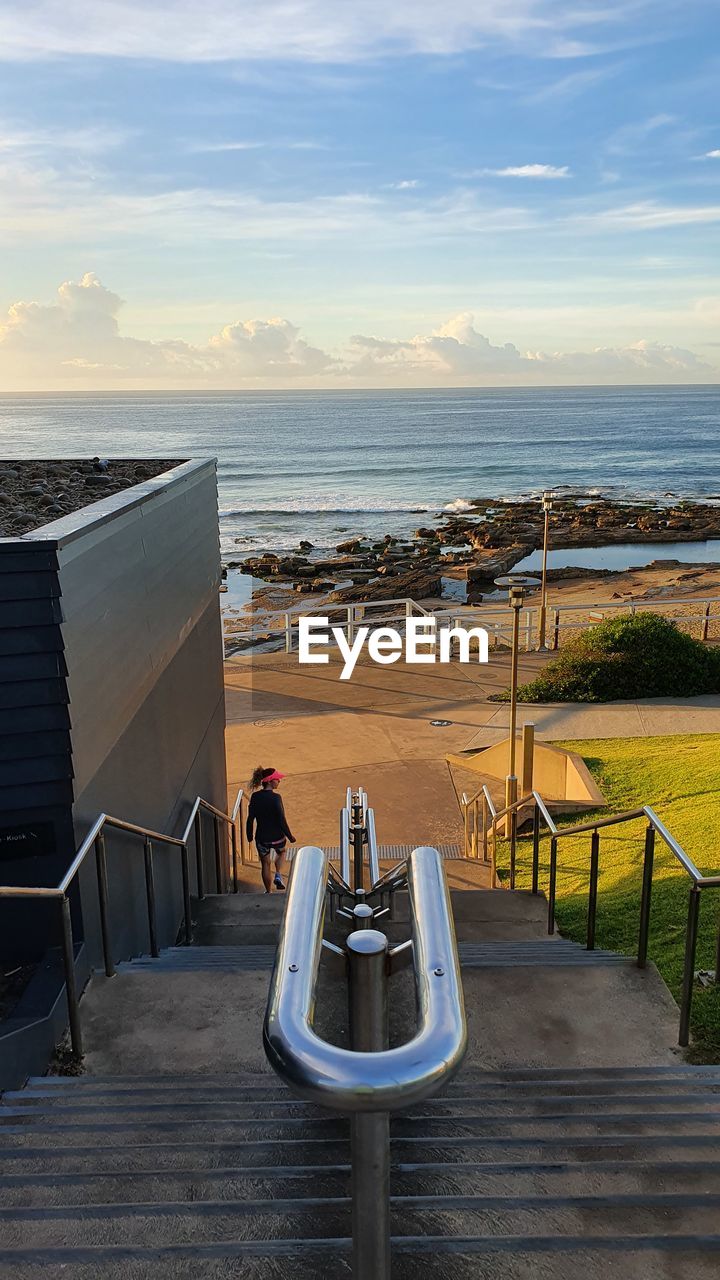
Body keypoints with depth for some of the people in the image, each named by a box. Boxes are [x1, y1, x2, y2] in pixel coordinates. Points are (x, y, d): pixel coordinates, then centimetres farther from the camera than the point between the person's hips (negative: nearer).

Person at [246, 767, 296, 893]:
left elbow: (250, 818, 0)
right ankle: (278, 875, 13)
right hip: (277, 837, -3)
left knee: (265, 864, 20)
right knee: (281, 852, 31)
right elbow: (281, 820, -20)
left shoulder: (255, 796, -7)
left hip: (261, 838, 3)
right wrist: (290, 836, -7)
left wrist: (249, 835, 14)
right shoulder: (275, 798, -22)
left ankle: (269, 892, 29)